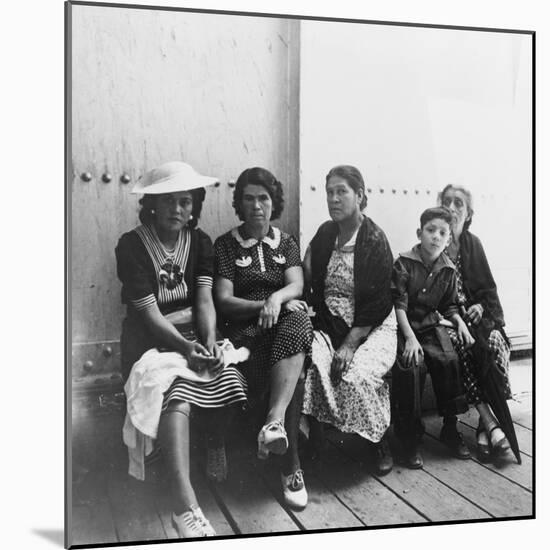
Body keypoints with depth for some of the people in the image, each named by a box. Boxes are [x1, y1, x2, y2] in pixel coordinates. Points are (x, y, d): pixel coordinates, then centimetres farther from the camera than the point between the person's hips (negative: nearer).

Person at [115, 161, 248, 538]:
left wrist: (210, 342, -21)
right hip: (152, 337, -4)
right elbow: (149, 311, -14)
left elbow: (204, 298, -4)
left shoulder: (200, 242, 7)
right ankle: (185, 505, -40)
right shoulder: (132, 246, -6)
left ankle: (217, 444, 6)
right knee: (175, 388, -33)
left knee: (228, 376, -26)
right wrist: (185, 346, -27)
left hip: (195, 330, 4)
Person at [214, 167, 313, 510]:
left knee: (297, 321, -37)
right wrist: (265, 306, -15)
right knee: (293, 372, -31)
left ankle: (275, 421, -44)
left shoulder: (287, 242, 18)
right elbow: (224, 300, 0)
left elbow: (297, 286, 1)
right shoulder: (225, 245, 9)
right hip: (245, 327, -2)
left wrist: (277, 298, -23)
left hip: (286, 321, 2)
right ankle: (291, 467, -22)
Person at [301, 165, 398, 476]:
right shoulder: (325, 234, 9)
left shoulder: (375, 240, -8)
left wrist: (350, 344, -19)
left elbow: (376, 302, -12)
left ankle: (382, 445, -3)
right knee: (309, 363, -28)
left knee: (357, 376, -30)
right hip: (330, 322, 4)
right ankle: (315, 443, -13)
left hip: (371, 326, -4)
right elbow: (311, 282, 14)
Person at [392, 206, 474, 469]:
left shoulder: (448, 271, 8)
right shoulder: (403, 264, -7)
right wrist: (410, 337, -20)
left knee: (449, 361, -22)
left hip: (432, 325, 4)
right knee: (410, 366, -28)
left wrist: (460, 322, 0)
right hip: (405, 327, -4)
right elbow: (398, 304, -12)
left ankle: (450, 428, -2)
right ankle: (410, 438, -13)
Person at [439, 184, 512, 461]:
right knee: (459, 347, -33)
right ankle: (490, 423, -29)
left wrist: (480, 307, -6)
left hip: (475, 314, 3)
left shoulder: (472, 244, 11)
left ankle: (485, 425, -21)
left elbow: (488, 287, 13)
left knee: (495, 343, -28)